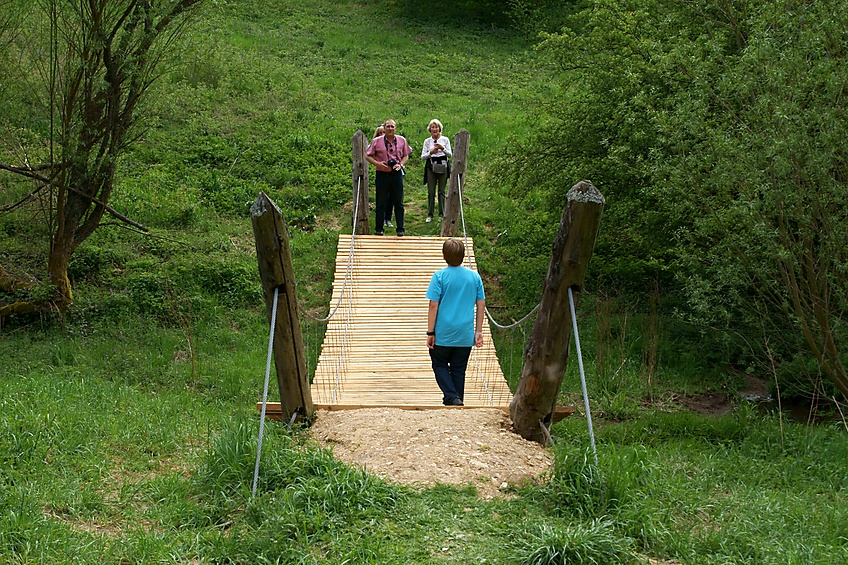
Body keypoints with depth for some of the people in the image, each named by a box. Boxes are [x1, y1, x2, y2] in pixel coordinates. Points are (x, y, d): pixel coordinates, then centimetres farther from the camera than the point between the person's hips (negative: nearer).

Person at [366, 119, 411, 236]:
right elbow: (368, 155, 4)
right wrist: (377, 163, -12)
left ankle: (400, 229, 10)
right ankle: (379, 229, 12)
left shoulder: (402, 140, 6)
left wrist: (401, 164, -6)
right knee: (381, 203, 4)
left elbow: (406, 156, 13)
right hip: (382, 174, -1)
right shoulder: (376, 141, 0)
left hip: (397, 174, 1)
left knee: (398, 203, 3)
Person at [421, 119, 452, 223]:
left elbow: (450, 155, 0)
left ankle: (441, 214, 8)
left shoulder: (445, 140, 6)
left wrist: (443, 148, -17)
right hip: (431, 167, 1)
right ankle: (430, 215, 5)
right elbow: (422, 157, 5)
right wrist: (431, 153, -13)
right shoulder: (427, 141, 9)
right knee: (431, 192, -1)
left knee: (441, 191, 1)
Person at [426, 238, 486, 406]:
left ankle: (452, 397, -6)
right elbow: (481, 305, 4)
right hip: (465, 335, 3)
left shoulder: (440, 276, -9)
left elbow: (433, 305, -10)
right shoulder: (474, 276, 2)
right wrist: (478, 331, 12)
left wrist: (430, 332, -5)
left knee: (440, 365, 12)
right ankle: (458, 401, 15)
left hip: (443, 334, -3)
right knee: (458, 370, 13)